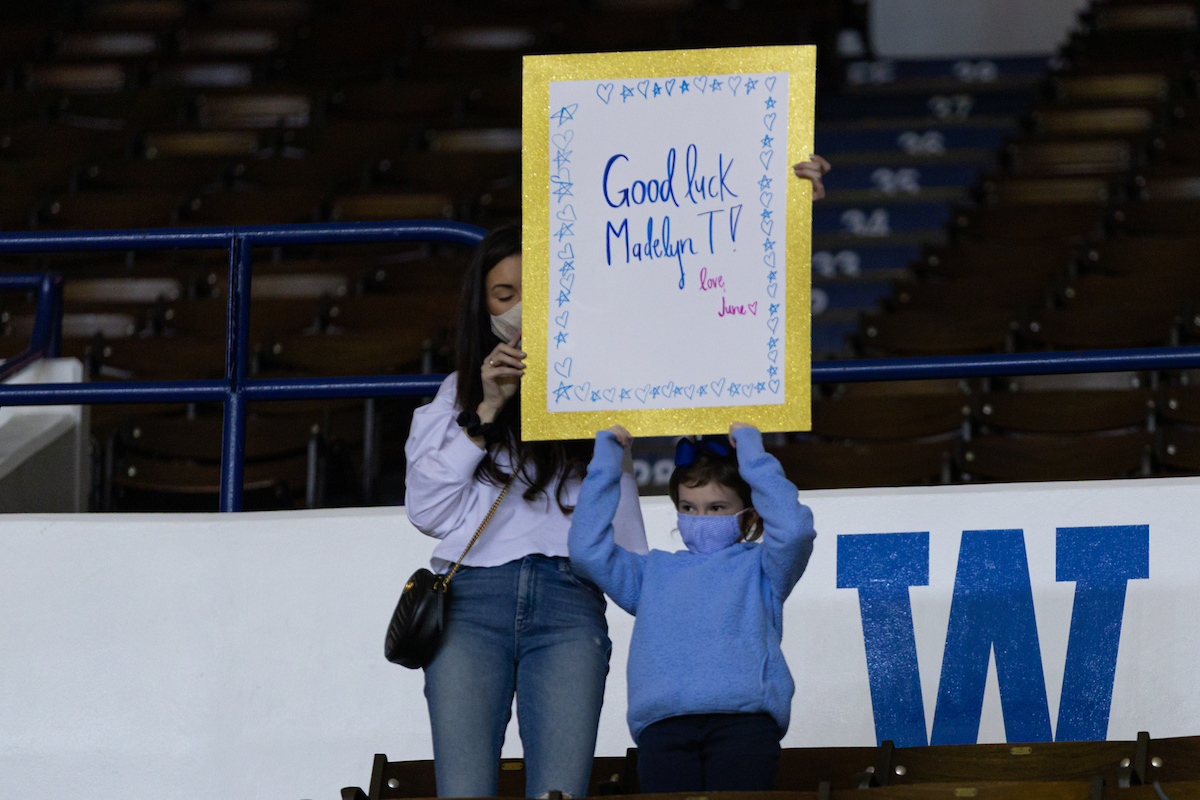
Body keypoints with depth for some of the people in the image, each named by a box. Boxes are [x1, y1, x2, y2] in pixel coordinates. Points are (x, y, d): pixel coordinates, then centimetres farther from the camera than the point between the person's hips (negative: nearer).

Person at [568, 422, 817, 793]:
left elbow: (793, 529, 3)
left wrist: (752, 453, 11)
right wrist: (607, 457, 24)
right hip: (664, 721, 2)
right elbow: (588, 547, 21)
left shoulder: (755, 566, 22)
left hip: (743, 714, -2)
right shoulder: (655, 571, 31)